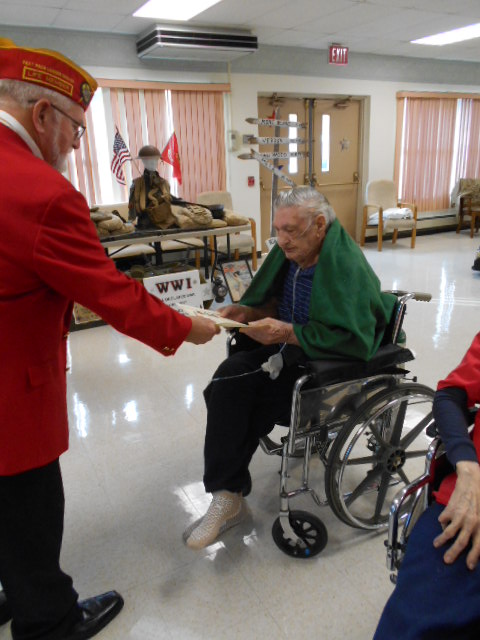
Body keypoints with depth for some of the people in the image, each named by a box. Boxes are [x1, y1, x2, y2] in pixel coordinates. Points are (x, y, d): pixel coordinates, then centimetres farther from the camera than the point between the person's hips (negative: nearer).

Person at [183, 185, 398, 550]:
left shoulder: (346, 266, -19)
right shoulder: (290, 253, 3)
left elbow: (355, 340, -25)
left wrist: (288, 333, -28)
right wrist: (248, 311, -5)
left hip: (330, 367, -7)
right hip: (287, 349, 7)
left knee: (236, 392, -22)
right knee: (229, 376, -20)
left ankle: (229, 495, 1)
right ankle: (227, 494, -11)